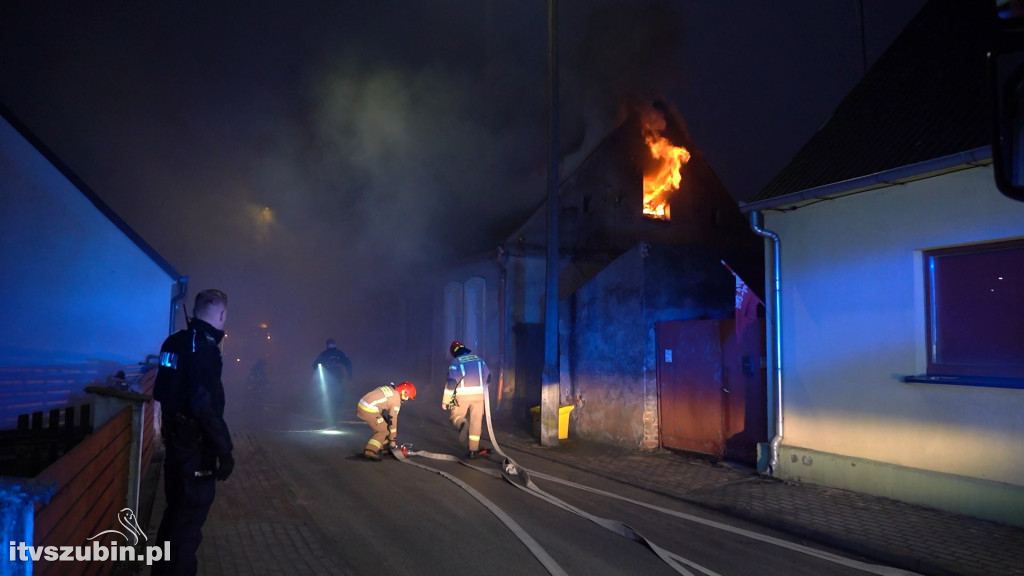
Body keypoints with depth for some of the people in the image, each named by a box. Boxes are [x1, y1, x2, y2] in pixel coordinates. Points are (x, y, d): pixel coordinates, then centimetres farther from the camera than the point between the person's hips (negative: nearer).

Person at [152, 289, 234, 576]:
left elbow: (161, 391, 14)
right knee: (191, 513, 3)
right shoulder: (205, 346, -21)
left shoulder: (174, 342, 6)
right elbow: (207, 404, -26)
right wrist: (224, 449, -22)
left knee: (176, 507, 23)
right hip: (196, 443, -9)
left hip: (175, 436, 9)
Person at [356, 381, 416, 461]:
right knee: (384, 431, 1)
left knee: (380, 427, 22)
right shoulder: (396, 400, -6)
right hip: (369, 410, -9)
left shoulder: (389, 389, 18)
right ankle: (370, 451, -8)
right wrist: (392, 440, 5)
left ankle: (380, 447, 29)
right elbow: (393, 420, -4)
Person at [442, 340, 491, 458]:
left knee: (455, 416, 16)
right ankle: (474, 450, 11)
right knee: (476, 422, 10)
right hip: (478, 394, 3)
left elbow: (451, 382, -9)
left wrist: (445, 401, -4)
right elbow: (488, 378, 15)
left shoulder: (456, 362, -1)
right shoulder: (478, 359, 12)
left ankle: (462, 424, -19)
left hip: (462, 395, -3)